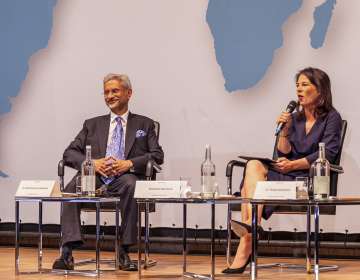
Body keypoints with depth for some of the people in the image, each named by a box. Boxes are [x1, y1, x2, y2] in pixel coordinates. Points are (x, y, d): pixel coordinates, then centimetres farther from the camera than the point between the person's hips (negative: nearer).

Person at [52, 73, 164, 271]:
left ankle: (124, 253, -31)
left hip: (125, 178, -1)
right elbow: (69, 153, 15)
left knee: (131, 184, -38)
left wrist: (129, 164, -10)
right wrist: (92, 163, -7)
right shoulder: (92, 125, 26)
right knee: (73, 186, -32)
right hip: (95, 177, 2)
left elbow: (158, 156, 8)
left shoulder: (144, 124, 21)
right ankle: (67, 252, -39)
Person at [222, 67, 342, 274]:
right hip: (288, 176, 6)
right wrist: (285, 130, -2)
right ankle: (251, 225, -34)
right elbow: (284, 155, 13)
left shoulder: (332, 118, 2)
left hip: (312, 181, -6)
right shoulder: (295, 118, 20)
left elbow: (327, 155, -10)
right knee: (254, 166, -25)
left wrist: (293, 165, -17)